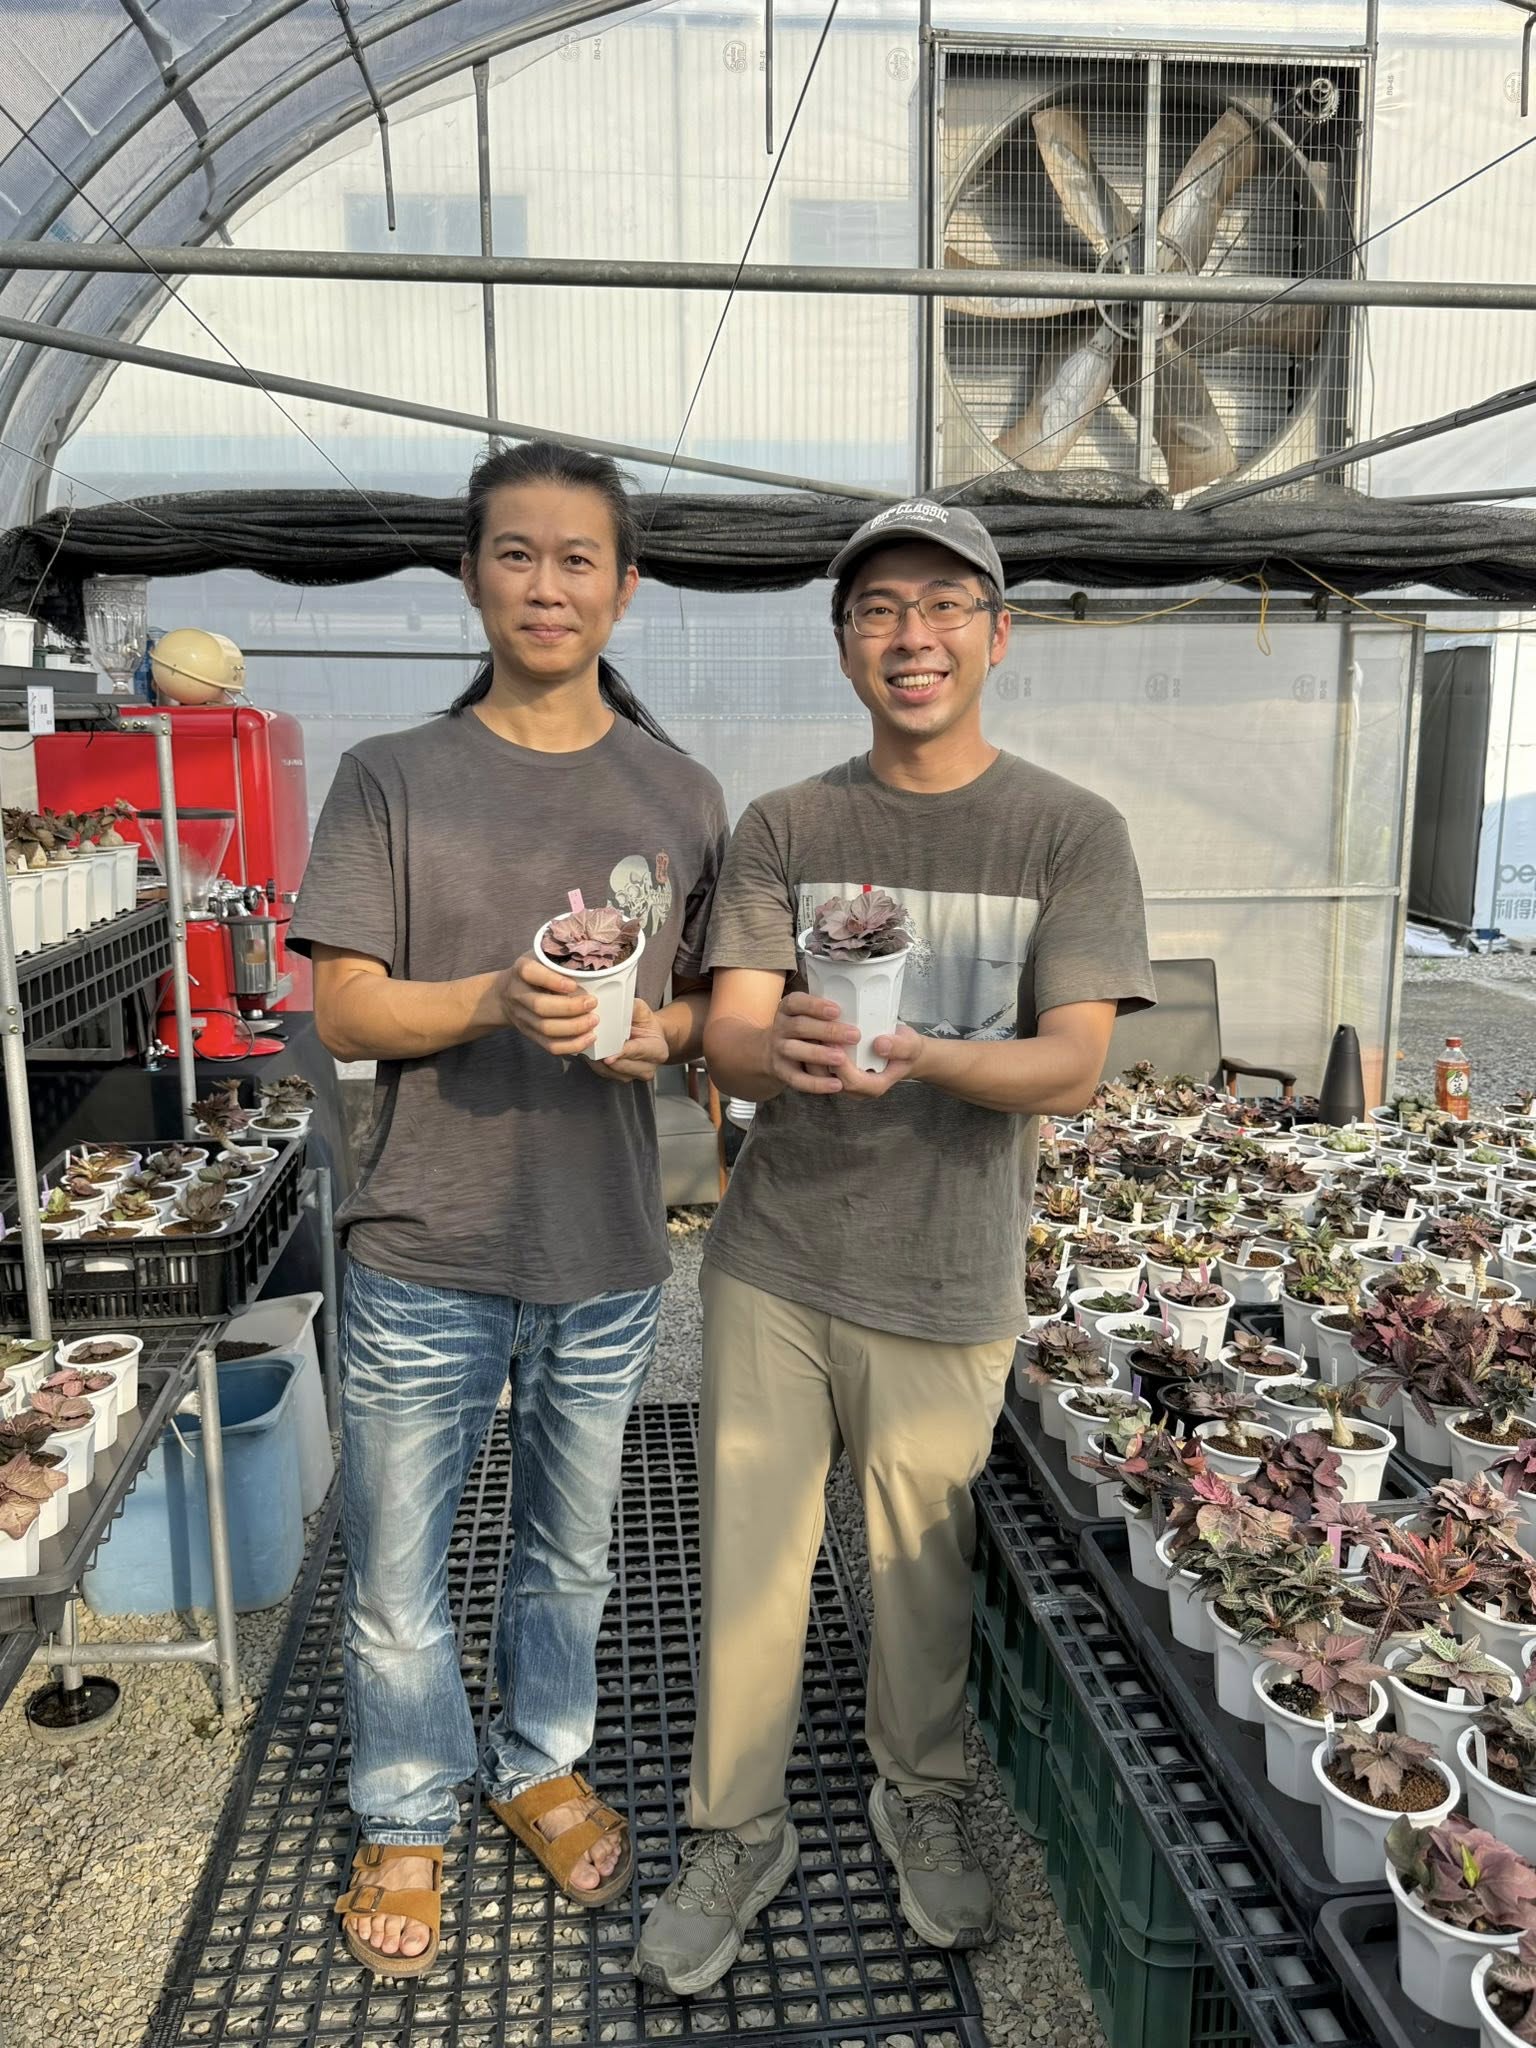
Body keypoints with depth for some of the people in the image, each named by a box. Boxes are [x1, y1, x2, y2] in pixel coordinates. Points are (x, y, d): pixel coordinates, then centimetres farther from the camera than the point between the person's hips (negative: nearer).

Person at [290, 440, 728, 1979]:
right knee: (395, 1576, 13)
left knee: (569, 1550, 20)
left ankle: (541, 1763, 46)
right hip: (424, 1258, -1)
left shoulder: (680, 795, 2)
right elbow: (342, 1010, -6)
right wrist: (496, 1001, -24)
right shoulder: (391, 779, -3)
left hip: (607, 1259, 2)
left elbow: (715, 1000, 7)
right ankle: (406, 1817, 39)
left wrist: (658, 1029, -15)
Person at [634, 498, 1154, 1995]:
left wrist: (917, 1054, -31)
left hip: (944, 1288, -1)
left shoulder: (1070, 833, -3)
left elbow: (1073, 1066, -11)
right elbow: (726, 1043, -6)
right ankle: (736, 1832, 33)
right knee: (747, 1560, 10)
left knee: (921, 1566, 14)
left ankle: (919, 1798, 42)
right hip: (770, 1264, 2)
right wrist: (788, 1047, -30)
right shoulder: (781, 829, 2)